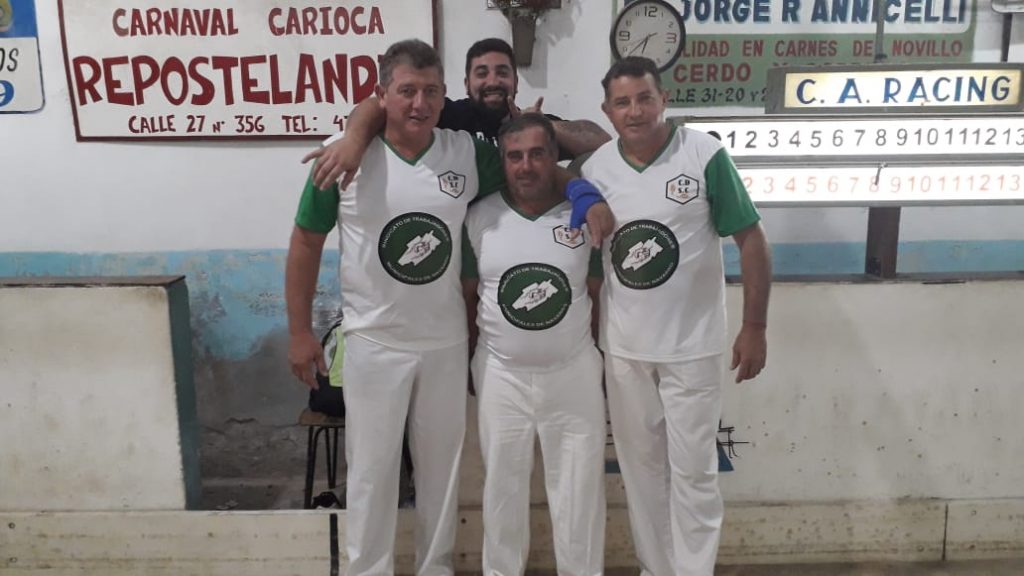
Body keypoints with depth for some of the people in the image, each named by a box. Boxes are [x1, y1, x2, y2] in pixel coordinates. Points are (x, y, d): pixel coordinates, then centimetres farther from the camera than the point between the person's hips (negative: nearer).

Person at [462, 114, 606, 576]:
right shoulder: (480, 217, -3)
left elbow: (601, 295, 2)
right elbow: (467, 295, 4)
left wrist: (606, 361, 3)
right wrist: (466, 362, 6)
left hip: (574, 372, 0)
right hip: (501, 374, 1)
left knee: (579, 487, 11)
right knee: (502, 486, 15)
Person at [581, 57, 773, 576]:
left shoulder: (705, 155, -12)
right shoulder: (594, 169, -2)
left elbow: (751, 241, -8)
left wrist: (755, 327, -9)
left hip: (692, 347, -3)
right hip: (621, 348, 4)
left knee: (693, 470, 6)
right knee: (641, 465, 16)